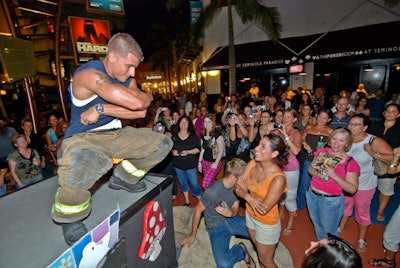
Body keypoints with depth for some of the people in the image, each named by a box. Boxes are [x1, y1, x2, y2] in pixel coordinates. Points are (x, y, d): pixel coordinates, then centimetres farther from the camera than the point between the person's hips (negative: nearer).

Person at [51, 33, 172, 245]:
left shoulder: (127, 79, 4)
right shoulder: (89, 74, -21)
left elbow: (141, 113, -10)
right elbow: (136, 102, -33)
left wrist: (102, 109, -19)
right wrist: (147, 97, -9)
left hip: (115, 135, 7)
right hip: (83, 138, -7)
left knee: (162, 144, -1)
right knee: (83, 163, -43)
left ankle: (123, 178, 20)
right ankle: (69, 218, -8)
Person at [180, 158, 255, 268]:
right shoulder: (212, 191, -27)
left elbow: (235, 208, 1)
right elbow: (198, 210, -12)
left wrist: (231, 213, -27)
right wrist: (193, 235, 1)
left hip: (233, 219, 5)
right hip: (216, 226, -4)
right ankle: (241, 250, 4)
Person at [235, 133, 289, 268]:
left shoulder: (278, 178, -33)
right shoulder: (252, 164, -14)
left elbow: (263, 209, -28)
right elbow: (237, 188, -10)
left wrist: (244, 189, -21)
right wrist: (248, 197, -30)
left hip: (267, 224, -6)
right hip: (250, 215, 6)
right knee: (258, 249, 31)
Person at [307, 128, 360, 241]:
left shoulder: (350, 163, -15)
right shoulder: (322, 152, -3)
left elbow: (352, 189, -15)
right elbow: (311, 172, 8)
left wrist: (334, 176, -27)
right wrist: (313, 168, -14)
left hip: (331, 201, -5)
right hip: (312, 195, 5)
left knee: (329, 232, 12)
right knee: (317, 226, 25)